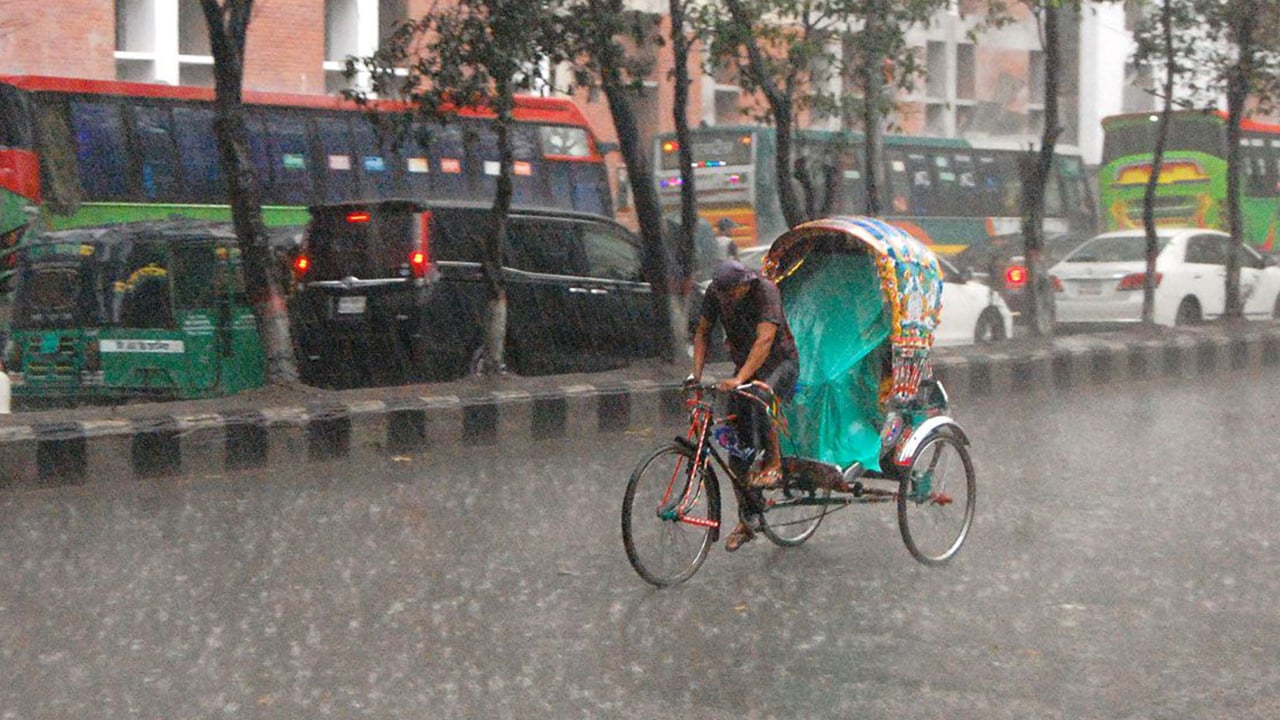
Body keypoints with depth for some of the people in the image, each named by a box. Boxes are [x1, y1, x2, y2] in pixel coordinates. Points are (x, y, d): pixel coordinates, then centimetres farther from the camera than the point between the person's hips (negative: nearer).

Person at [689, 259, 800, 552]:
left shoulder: (765, 290, -26)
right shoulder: (715, 292, -9)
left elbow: (765, 339, -36)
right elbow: (703, 332, 0)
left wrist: (739, 379, -45)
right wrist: (697, 372, -14)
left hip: (780, 362, -5)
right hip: (744, 365, 5)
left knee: (760, 398, -39)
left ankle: (773, 464, -19)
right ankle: (747, 521, 7)